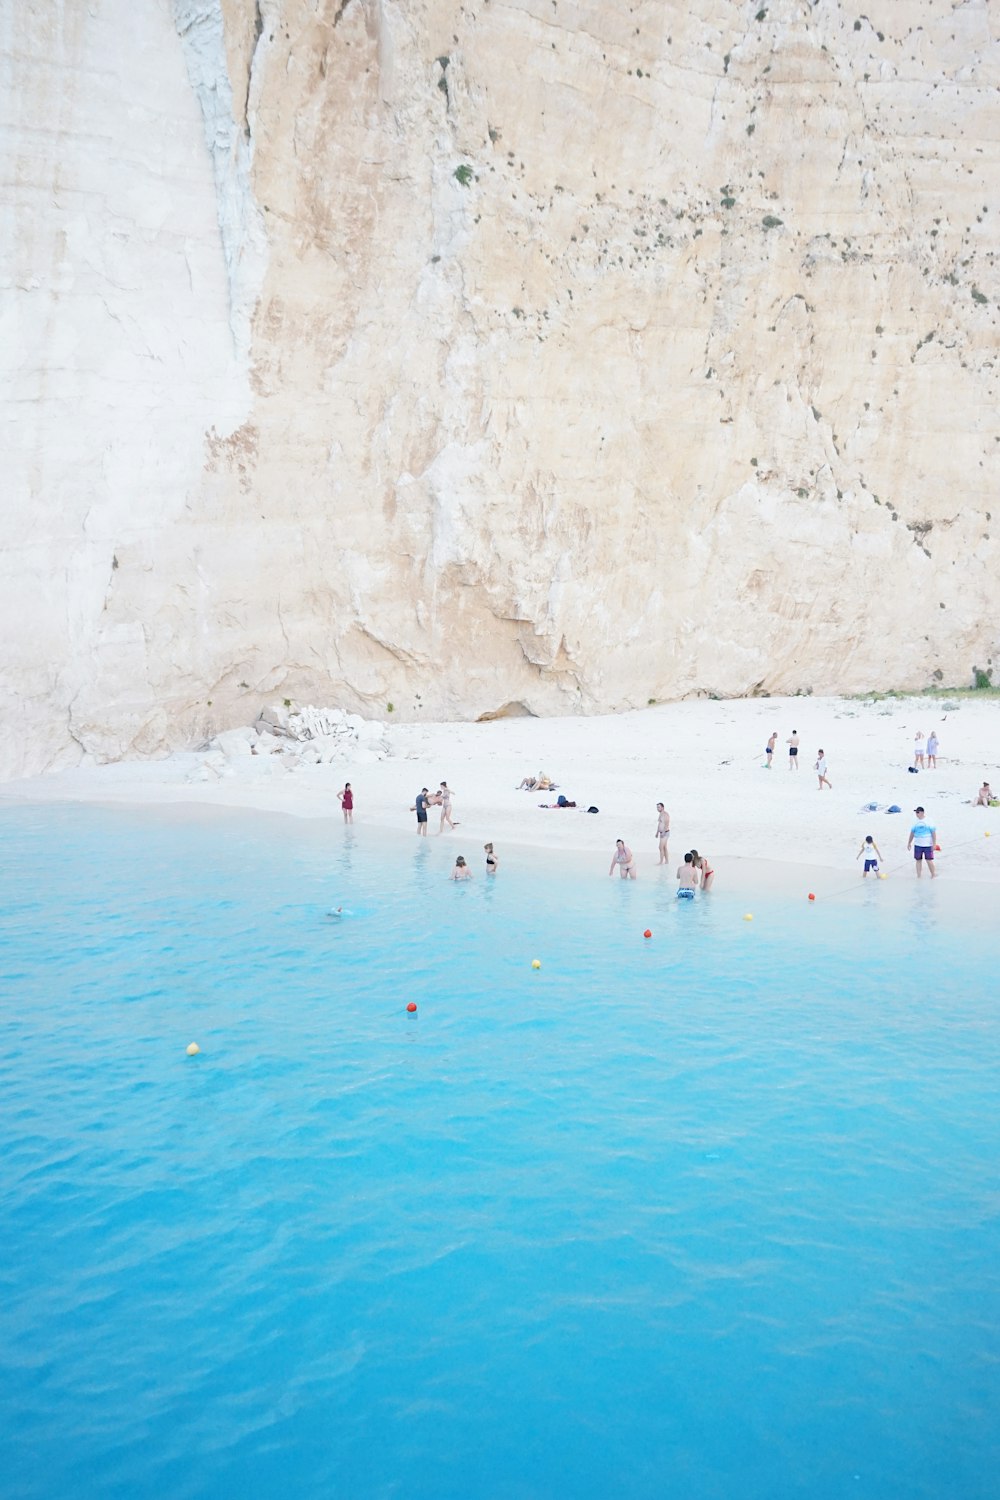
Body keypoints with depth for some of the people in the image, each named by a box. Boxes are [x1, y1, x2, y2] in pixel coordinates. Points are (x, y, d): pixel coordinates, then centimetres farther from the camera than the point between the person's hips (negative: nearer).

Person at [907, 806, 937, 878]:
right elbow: (912, 833, 16)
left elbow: (933, 833, -7)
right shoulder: (916, 822, 7)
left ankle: (933, 875, 15)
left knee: (929, 861, -3)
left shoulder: (929, 821, -6)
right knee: (918, 860, 5)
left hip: (928, 845, -4)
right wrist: (909, 843, 17)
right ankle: (918, 876, 12)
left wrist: (934, 844, -12)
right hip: (918, 845, 4)